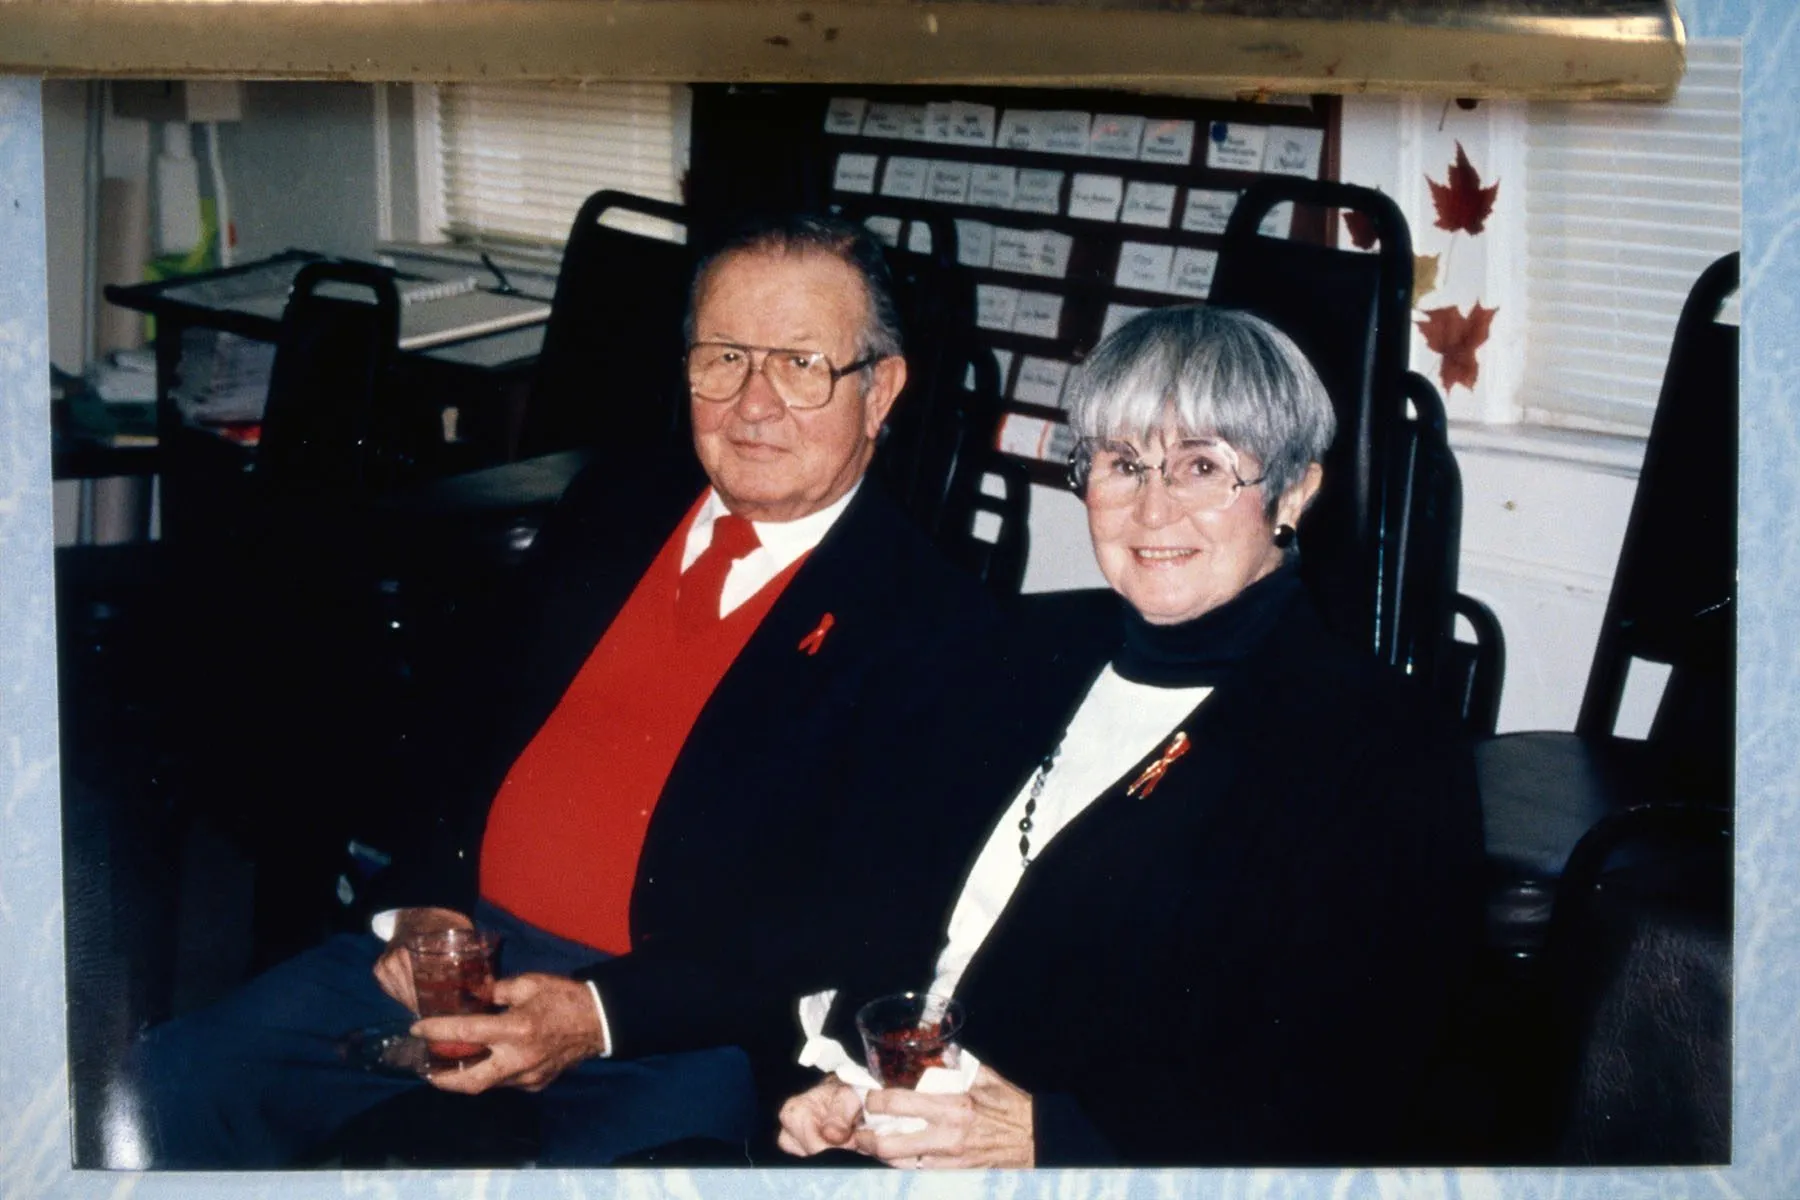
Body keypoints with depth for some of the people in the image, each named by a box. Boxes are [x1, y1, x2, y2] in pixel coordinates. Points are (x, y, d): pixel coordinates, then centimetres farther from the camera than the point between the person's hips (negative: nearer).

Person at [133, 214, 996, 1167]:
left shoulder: (929, 622, -7)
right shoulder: (618, 505, 13)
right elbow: (467, 722, 18)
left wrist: (600, 1015, -20)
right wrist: (422, 903, -1)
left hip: (682, 1028, -5)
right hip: (455, 947, 5)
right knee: (171, 1086, -9)